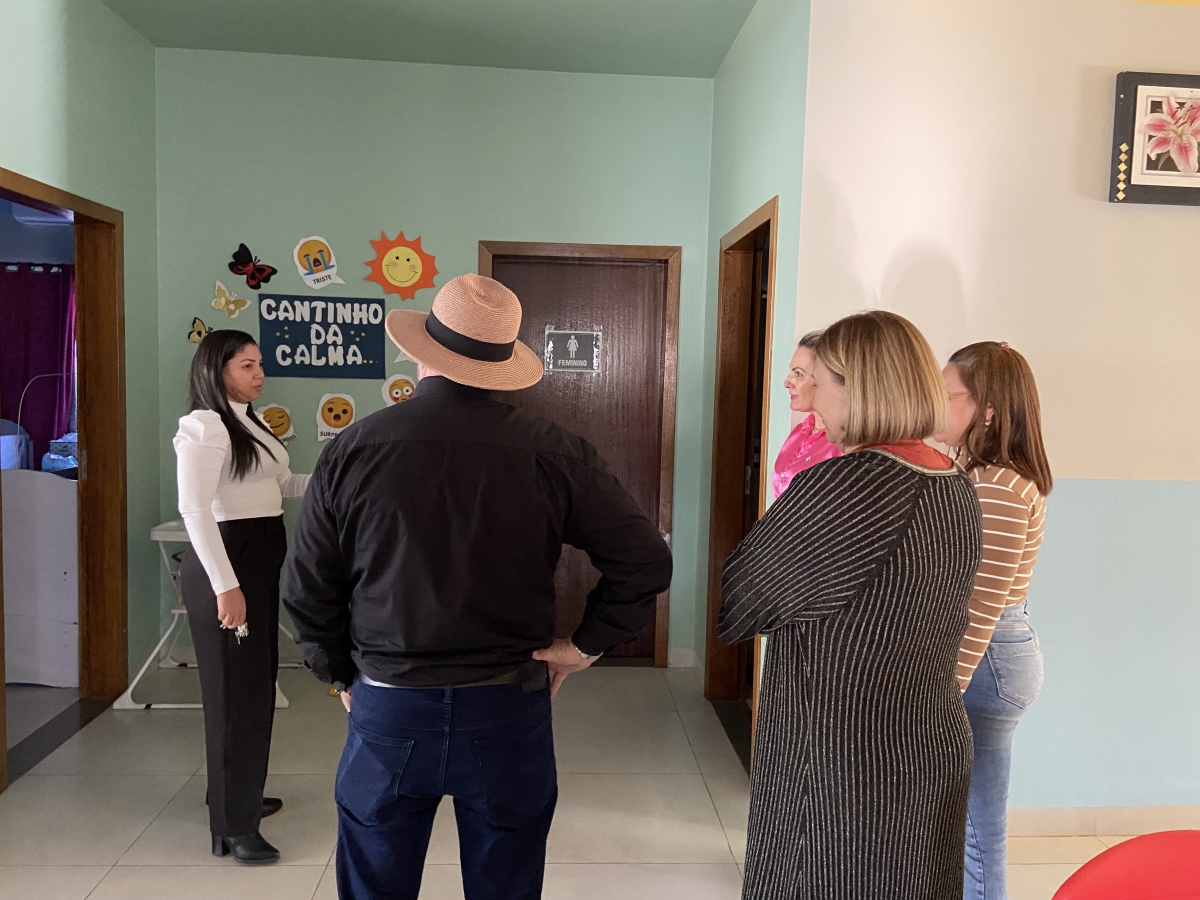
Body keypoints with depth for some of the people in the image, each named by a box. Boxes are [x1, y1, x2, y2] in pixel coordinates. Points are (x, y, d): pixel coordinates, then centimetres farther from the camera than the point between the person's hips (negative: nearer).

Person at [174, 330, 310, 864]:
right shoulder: (203, 425, -14)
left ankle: (238, 795, 36)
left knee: (256, 680, 18)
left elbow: (283, 485, 23)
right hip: (226, 562, -9)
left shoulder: (249, 422, 14)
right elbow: (194, 509, -22)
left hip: (261, 559, 9)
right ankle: (234, 827, 10)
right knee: (236, 688, -3)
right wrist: (225, 585, -26)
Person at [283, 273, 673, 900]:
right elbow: (646, 561, -10)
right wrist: (586, 644, 0)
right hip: (508, 712, 0)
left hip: (386, 711, 1)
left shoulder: (353, 449, -8)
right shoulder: (553, 454, -11)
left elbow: (309, 590, -1)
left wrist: (344, 677, 12)